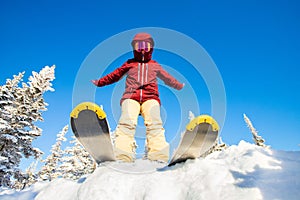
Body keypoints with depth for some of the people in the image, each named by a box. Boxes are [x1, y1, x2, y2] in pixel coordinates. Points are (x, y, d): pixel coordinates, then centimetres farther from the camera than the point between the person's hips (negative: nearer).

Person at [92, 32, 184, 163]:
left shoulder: (155, 65, 29)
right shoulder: (129, 64, 27)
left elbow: (168, 78, 41)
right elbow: (114, 75, 33)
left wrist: (179, 86, 45)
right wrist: (99, 82, 32)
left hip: (150, 97, 1)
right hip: (131, 97, 0)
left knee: (154, 123, -27)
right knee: (127, 122, -28)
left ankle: (159, 156, -40)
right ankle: (122, 155, -43)